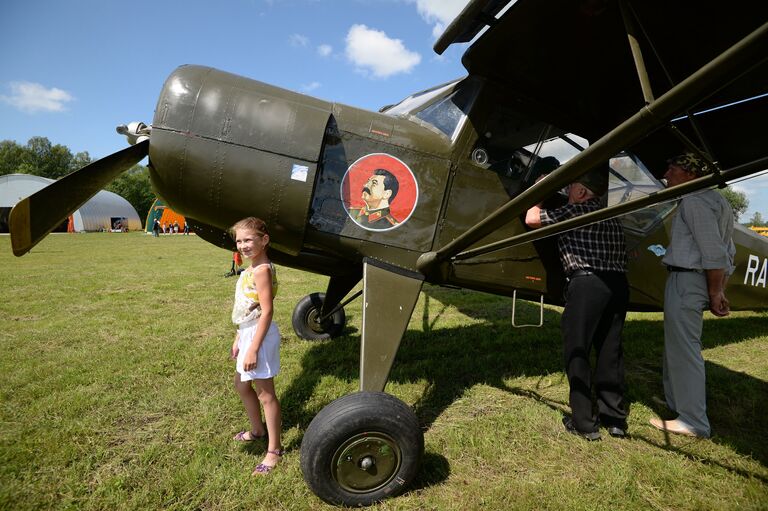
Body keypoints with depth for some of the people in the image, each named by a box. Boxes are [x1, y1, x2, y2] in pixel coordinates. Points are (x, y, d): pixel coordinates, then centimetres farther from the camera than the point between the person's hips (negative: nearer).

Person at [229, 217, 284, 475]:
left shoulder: (262, 270, -20)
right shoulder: (250, 269, 9)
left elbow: (266, 311, -24)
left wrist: (253, 349, -24)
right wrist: (238, 339, 19)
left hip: (260, 335, -10)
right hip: (248, 333, 10)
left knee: (265, 393, 1)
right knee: (242, 385, 24)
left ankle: (274, 449, 17)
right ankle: (258, 429, 44)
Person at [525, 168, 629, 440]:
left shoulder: (575, 210, -2)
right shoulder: (611, 218, 22)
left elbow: (532, 219, -5)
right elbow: (622, 255, 24)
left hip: (587, 284, -8)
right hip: (618, 284, 8)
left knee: (577, 351, 1)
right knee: (610, 351, 14)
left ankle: (584, 423, 5)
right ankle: (615, 418, 22)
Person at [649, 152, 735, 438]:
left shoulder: (694, 200, -12)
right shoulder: (716, 200, 20)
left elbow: (713, 251, -19)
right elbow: (727, 251, 19)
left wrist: (715, 292, -14)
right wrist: (719, 289, 17)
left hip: (686, 280, -10)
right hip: (693, 281, 11)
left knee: (683, 349, -5)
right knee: (677, 345, 19)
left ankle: (693, 422, 3)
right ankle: (675, 402, 31)